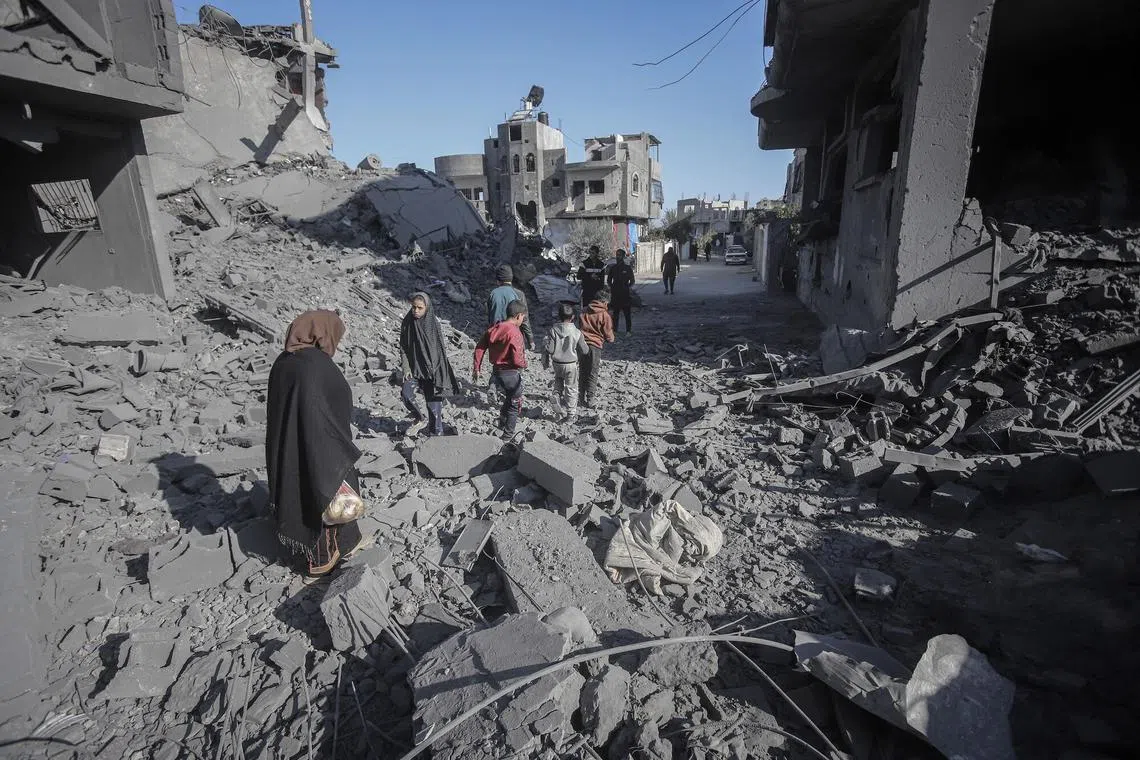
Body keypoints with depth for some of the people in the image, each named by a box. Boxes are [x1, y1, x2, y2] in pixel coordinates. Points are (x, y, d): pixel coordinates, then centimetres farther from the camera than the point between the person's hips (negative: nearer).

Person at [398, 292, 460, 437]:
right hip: (413, 366, 2)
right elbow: (403, 347, 5)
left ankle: (436, 433, 15)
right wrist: (405, 367, -7)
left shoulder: (434, 324, -8)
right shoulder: (407, 323, -2)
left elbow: (440, 350, -4)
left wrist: (437, 374, -8)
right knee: (406, 394, -21)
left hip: (431, 368, -2)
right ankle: (420, 420, 5)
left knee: (433, 402, -1)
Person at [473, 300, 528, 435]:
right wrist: (525, 363, -2)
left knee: (508, 399, 28)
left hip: (496, 371, 7)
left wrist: (477, 368, 10)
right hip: (511, 374, -7)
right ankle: (508, 433, 20)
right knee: (515, 404, 13)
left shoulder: (494, 328, 1)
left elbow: (480, 347, 4)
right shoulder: (514, 332, -22)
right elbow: (517, 360, -24)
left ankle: (502, 425, 41)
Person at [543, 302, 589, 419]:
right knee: (571, 389, 12)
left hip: (557, 364, 2)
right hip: (571, 364, -2)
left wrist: (546, 363, 6)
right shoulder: (577, 333, -14)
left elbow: (548, 349, -10)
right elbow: (584, 351, -6)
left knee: (558, 386, 22)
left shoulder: (553, 330, -11)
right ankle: (570, 413, 19)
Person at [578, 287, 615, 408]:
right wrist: (611, 339, 16)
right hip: (595, 346, -5)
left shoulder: (585, 311, 6)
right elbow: (609, 335, -4)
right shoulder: (605, 315, -9)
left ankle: (582, 397, 25)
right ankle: (590, 400, 11)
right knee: (592, 375, 7)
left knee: (582, 373, 17)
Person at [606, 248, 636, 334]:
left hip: (625, 293, -3)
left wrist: (629, 287, -12)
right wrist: (611, 287, 2)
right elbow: (608, 280, 17)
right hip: (615, 293, 3)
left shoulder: (627, 268, 1)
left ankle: (628, 331, 6)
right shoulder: (613, 268, 10)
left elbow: (632, 281, 2)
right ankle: (614, 330, 15)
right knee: (615, 313, 8)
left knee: (627, 313, 0)